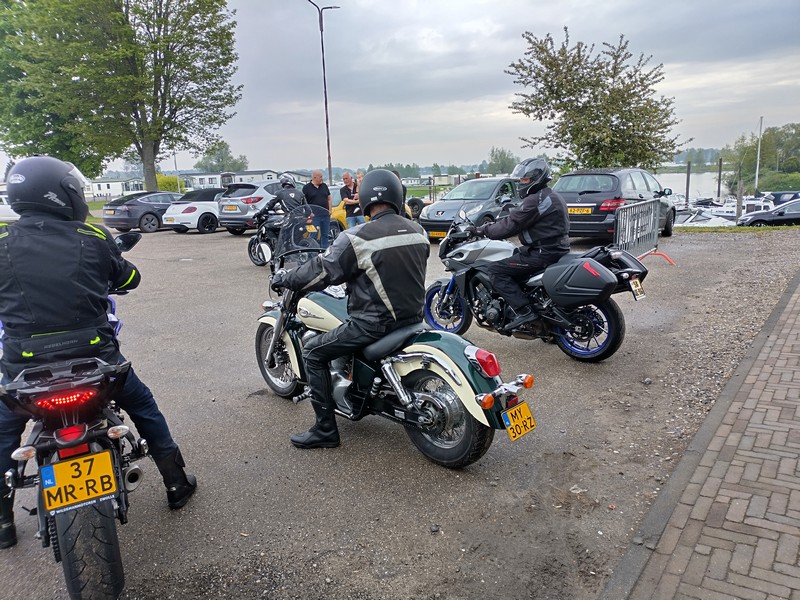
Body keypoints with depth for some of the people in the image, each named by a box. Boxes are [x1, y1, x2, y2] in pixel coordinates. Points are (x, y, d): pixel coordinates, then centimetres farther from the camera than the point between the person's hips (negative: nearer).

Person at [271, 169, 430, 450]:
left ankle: (325, 430, 6)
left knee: (313, 352, 6)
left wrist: (285, 279, 7)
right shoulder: (419, 232, 2)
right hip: (413, 316, 8)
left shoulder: (357, 238, -17)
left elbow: (321, 271, -9)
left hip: (376, 323, -7)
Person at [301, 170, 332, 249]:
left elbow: (329, 199, 18)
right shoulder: (306, 188, -1)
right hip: (314, 215, -5)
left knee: (325, 235, 9)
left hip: (326, 215, 5)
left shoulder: (324, 186, 13)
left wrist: (330, 210, 7)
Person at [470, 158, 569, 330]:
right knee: (508, 266, 26)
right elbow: (515, 219, 22)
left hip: (543, 253, -11)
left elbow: (511, 225, -18)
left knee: (496, 271, -11)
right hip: (555, 249, 11)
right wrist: (492, 224, 16)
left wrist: (484, 230, -7)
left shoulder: (536, 200, -16)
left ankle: (523, 311, -19)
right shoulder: (550, 196, 18)